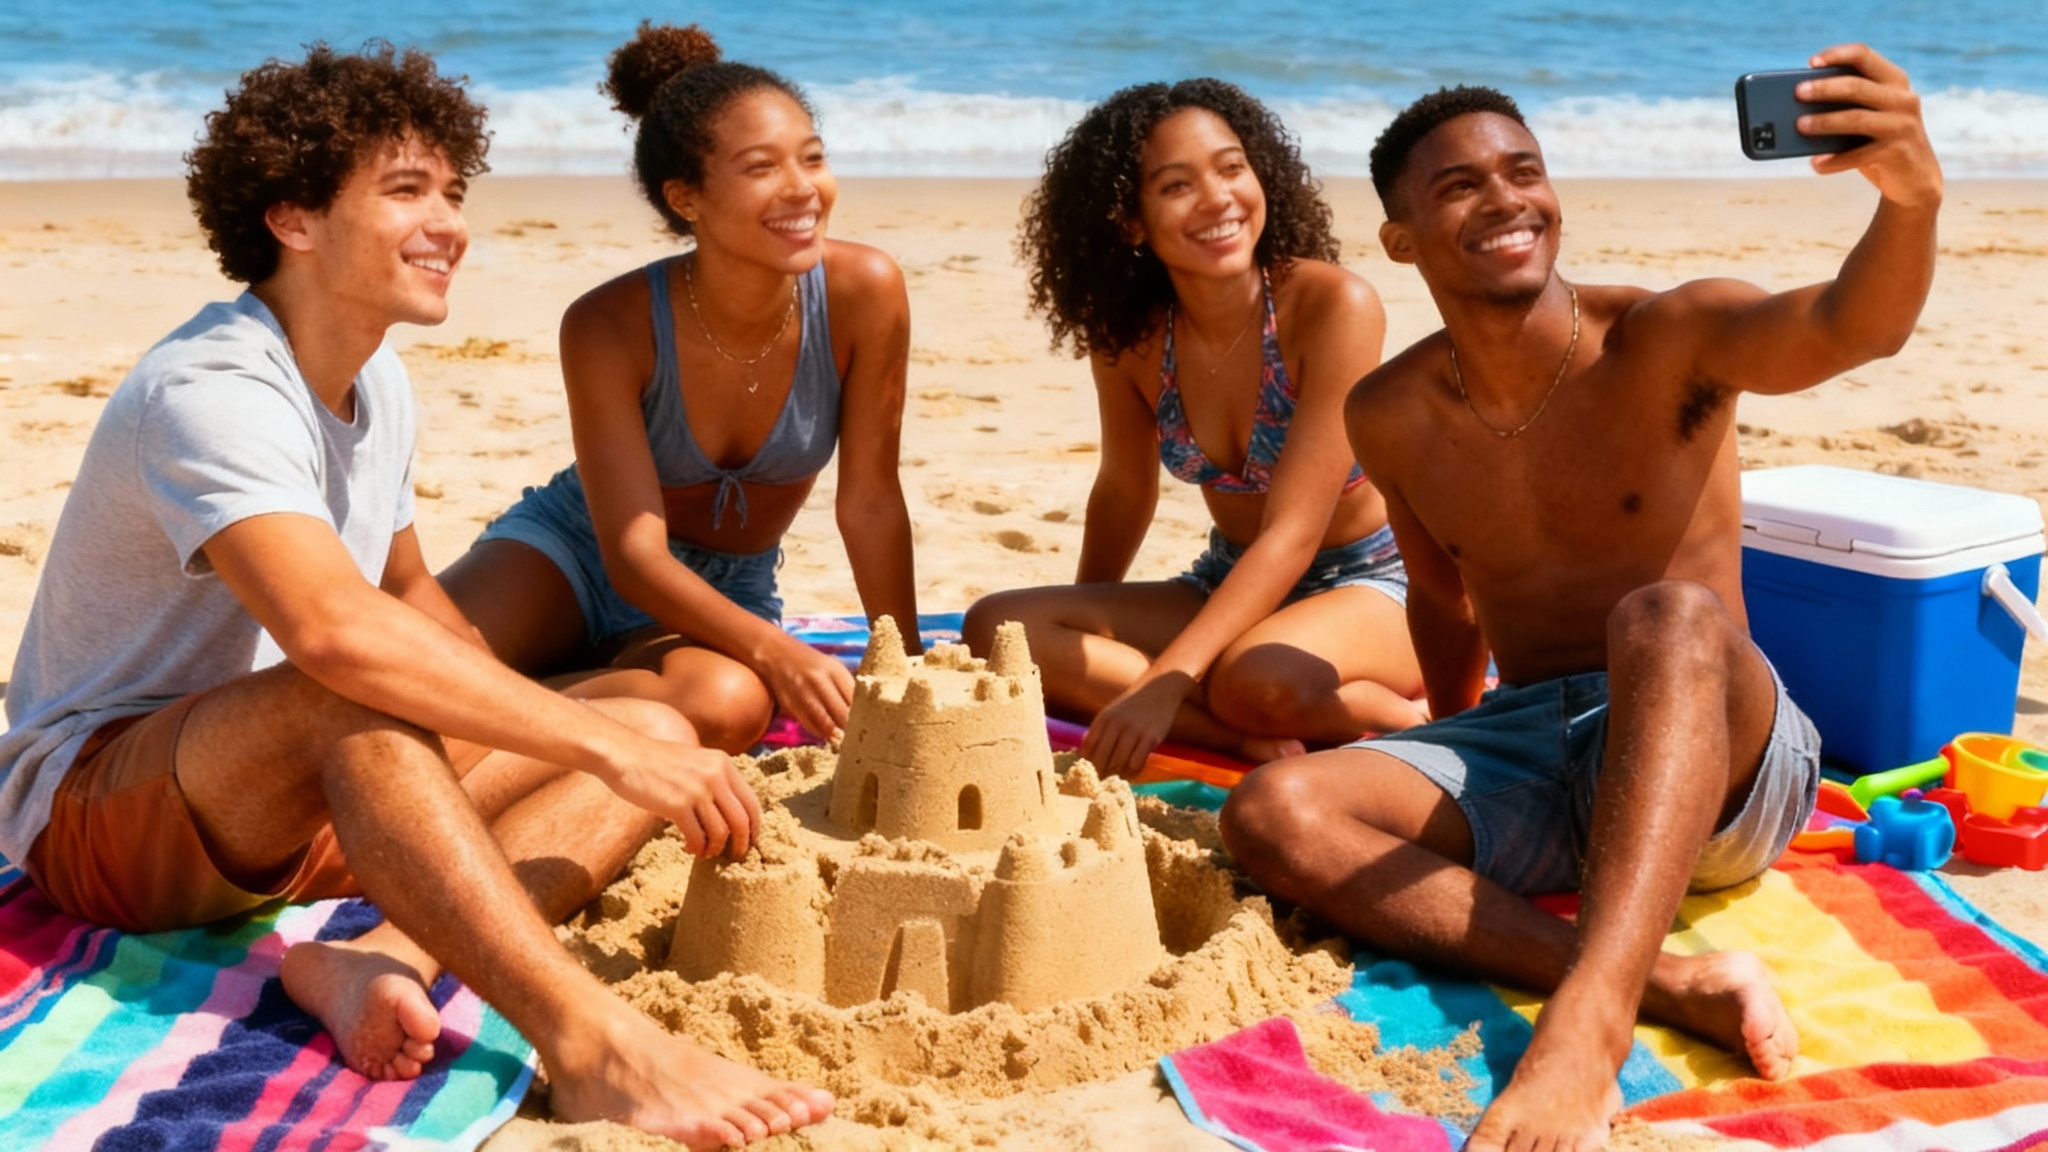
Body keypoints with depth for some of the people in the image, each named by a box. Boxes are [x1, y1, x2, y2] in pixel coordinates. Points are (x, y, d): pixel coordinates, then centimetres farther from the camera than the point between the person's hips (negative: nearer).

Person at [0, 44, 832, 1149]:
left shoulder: (379, 382, 6)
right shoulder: (207, 391, -23)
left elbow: (407, 590, 18)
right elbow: (337, 630, -41)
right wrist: (603, 745, -40)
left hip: (306, 803, 8)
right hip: (96, 801, -8)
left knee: (664, 731, -8)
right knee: (357, 695, -41)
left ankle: (385, 956, -29)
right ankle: (597, 1046, -50)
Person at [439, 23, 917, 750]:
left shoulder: (862, 293, -22)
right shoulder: (609, 327, -24)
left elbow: (870, 503, -12)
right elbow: (633, 552, -26)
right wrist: (774, 650, -42)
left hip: (724, 589, 3)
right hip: (574, 550, -2)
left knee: (728, 704, -36)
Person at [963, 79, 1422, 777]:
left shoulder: (1333, 306, -21)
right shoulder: (1126, 332, -6)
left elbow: (1292, 534, -25)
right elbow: (1125, 493, 11)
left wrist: (1164, 683, -34)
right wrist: (1080, 638, 15)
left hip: (1372, 586, -6)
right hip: (1229, 585, 6)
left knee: (1260, 678, -40)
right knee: (997, 627, -16)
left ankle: (1401, 723, -10)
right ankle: (1264, 739, -21)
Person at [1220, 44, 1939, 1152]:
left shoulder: (1665, 340, -9)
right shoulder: (1390, 417, 4)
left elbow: (1850, 325, -30)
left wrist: (1911, 198, -52)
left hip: (1718, 763, -3)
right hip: (1518, 758, 4)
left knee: (1669, 616, -38)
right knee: (1273, 811, -24)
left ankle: (1583, 1030, -51)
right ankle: (1670, 985, -35)